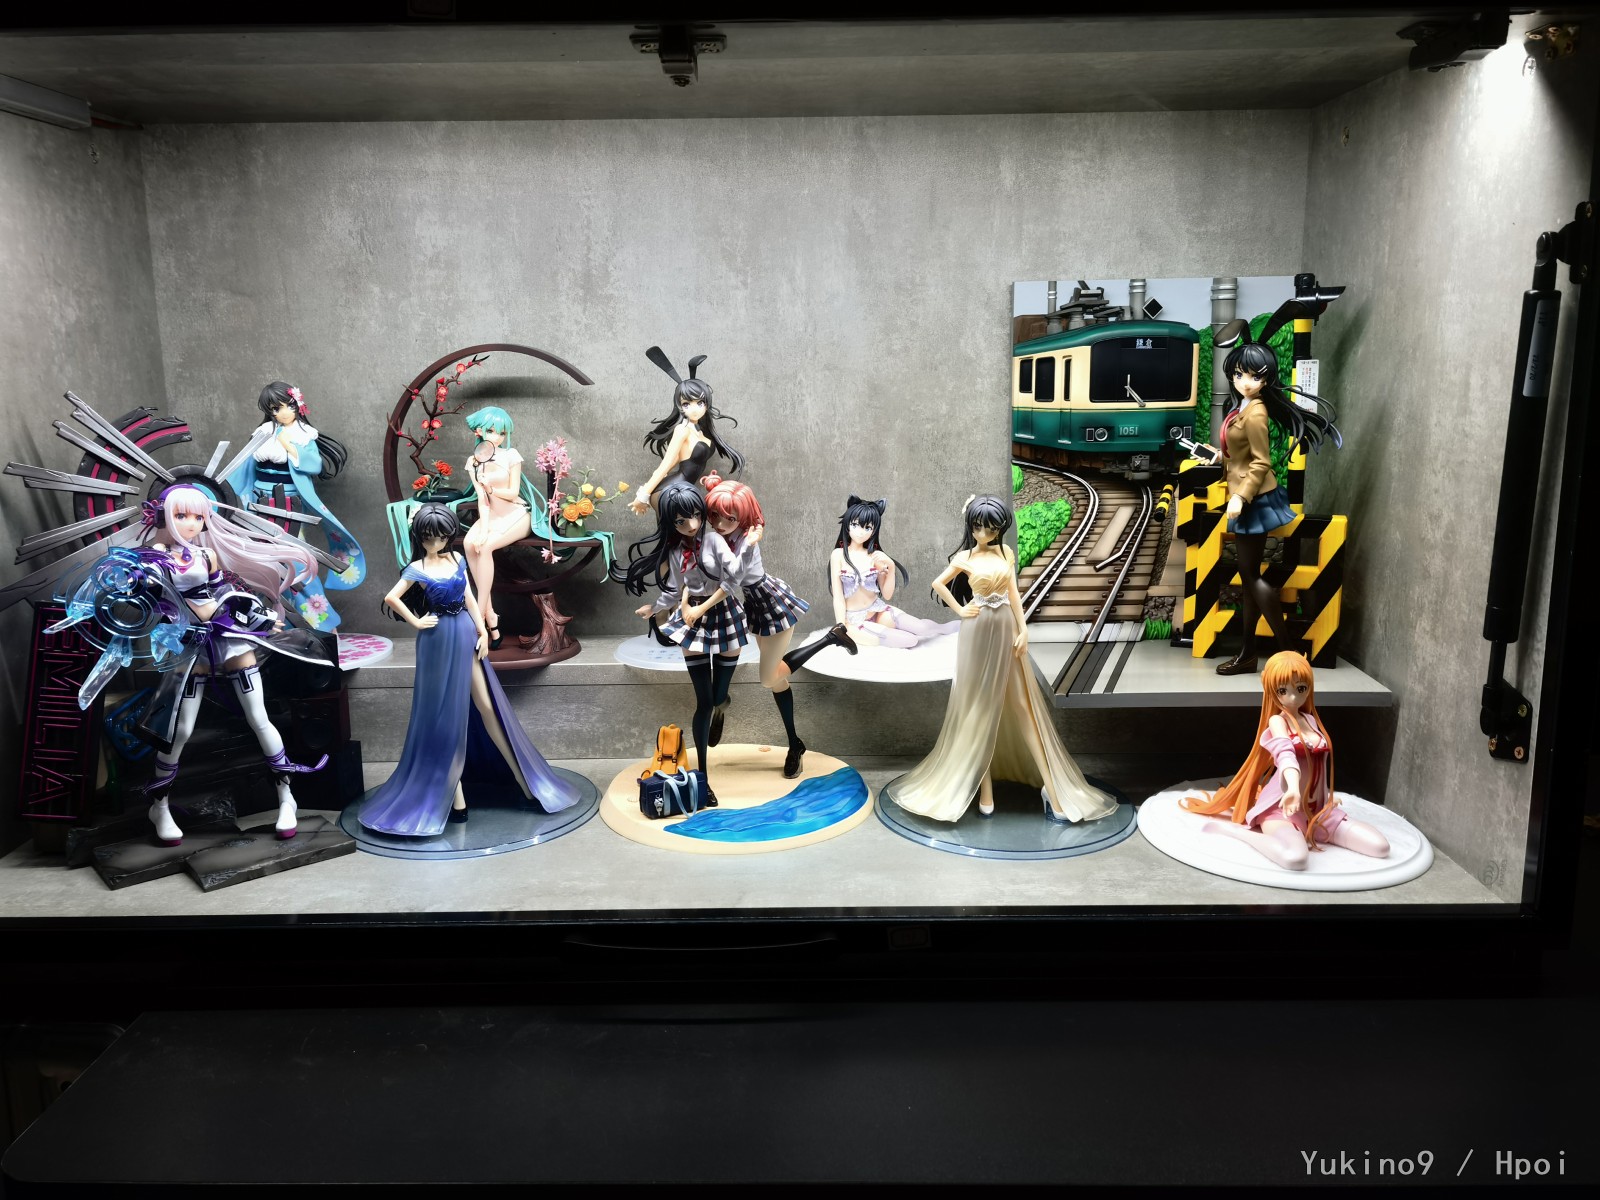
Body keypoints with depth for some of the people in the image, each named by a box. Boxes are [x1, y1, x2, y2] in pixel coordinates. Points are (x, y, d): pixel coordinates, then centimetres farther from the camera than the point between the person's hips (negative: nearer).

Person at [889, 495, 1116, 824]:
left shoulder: (1005, 552, 7)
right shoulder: (964, 557, -3)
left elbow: (1013, 594, 8)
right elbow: (938, 584, 7)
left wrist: (1023, 631, 1)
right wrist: (960, 610, 0)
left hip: (1006, 631, 3)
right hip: (979, 633, -3)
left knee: (1023, 707, 3)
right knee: (980, 709, 3)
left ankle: (1053, 791, 3)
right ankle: (984, 790, 9)